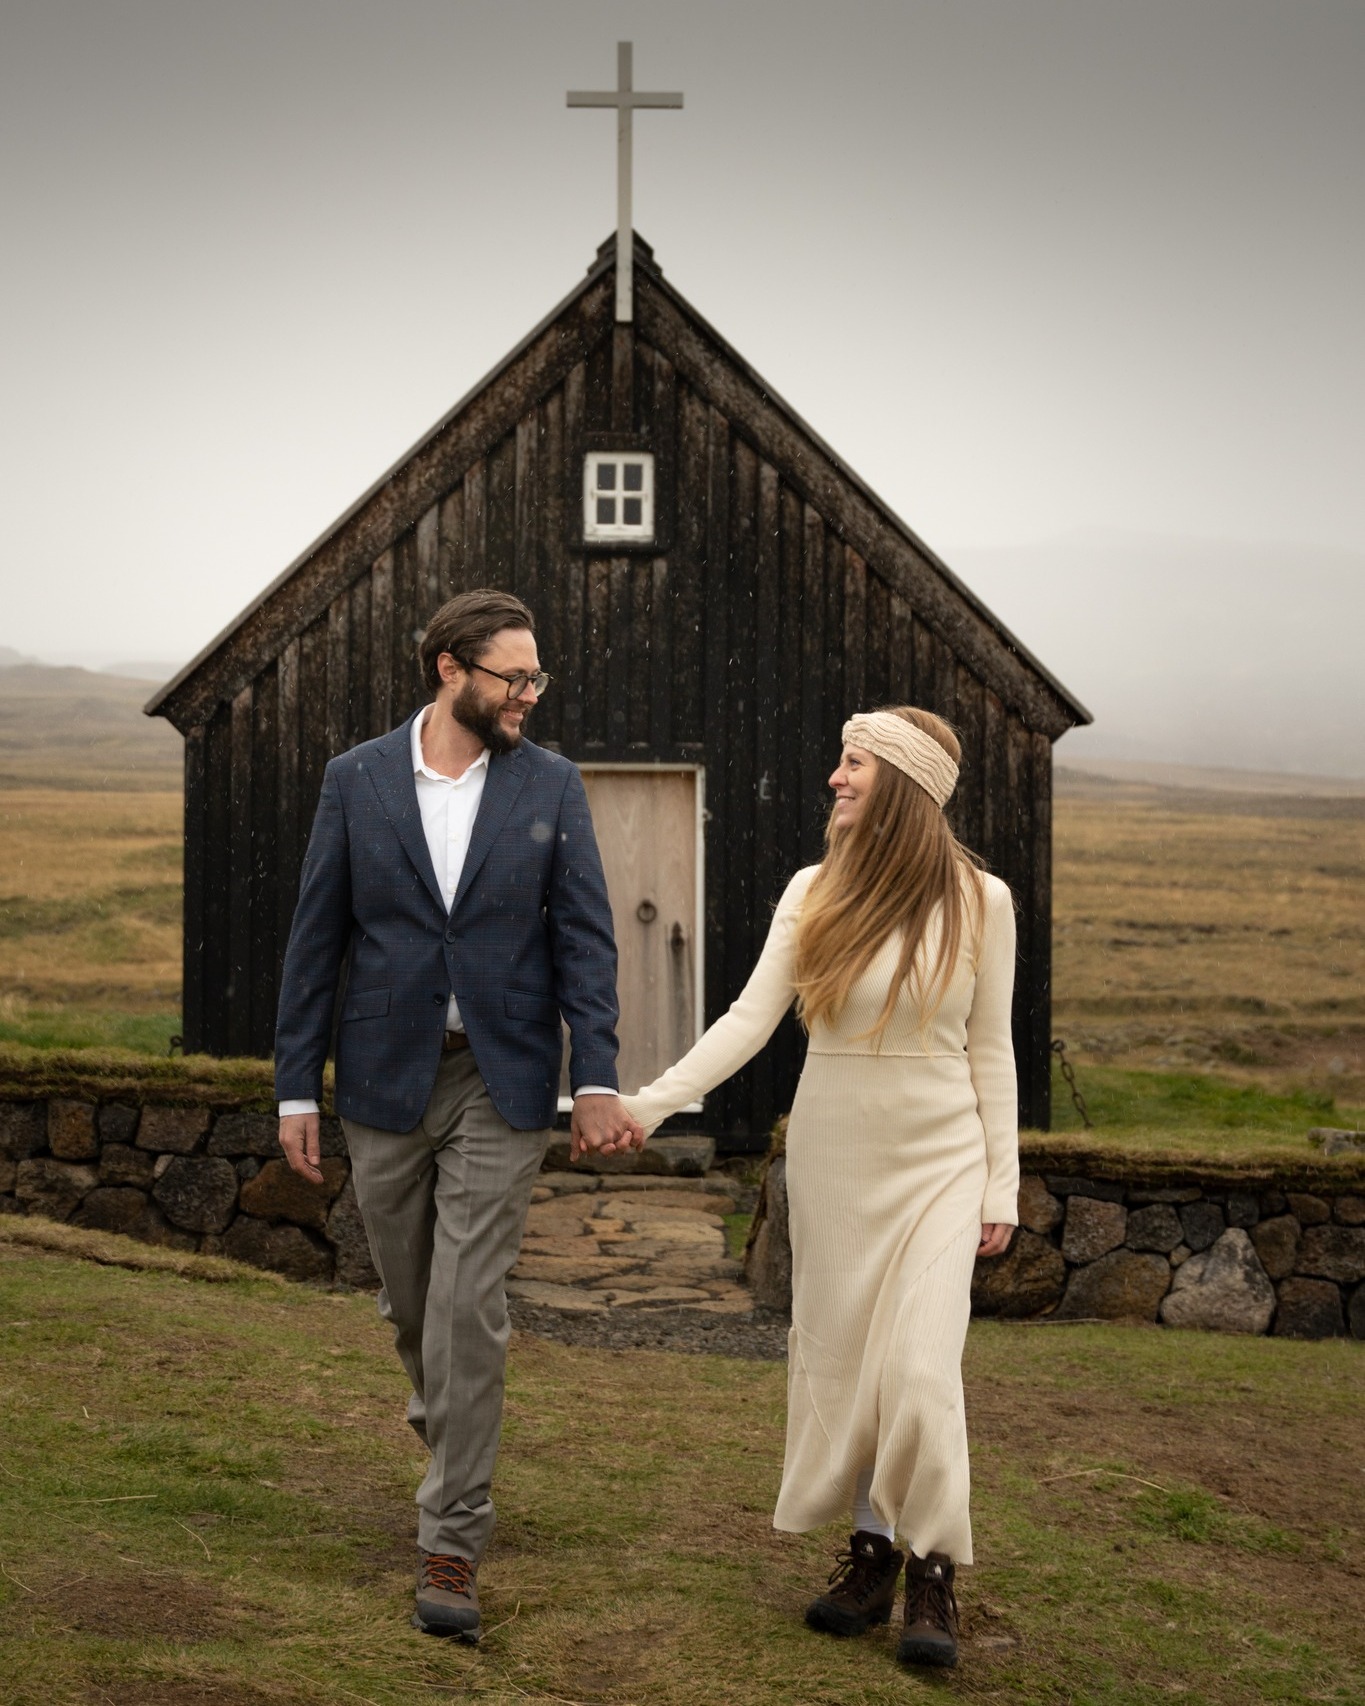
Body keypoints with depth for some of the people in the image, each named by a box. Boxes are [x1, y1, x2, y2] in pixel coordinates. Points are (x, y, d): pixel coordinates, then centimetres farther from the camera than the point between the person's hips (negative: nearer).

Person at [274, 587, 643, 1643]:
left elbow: (585, 938, -2)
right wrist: (298, 1088, 0)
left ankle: (452, 1544, -1)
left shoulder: (552, 786, 0)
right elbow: (318, 940, 2)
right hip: (385, 1078, 2)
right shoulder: (357, 780, 0)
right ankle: (452, 1440, 43)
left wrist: (597, 1080, -13)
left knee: (469, 1307, -8)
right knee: (410, 1303, 14)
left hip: (501, 1081, -1)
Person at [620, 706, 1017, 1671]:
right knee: (838, 1359, 6)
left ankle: (934, 1569, 5)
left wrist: (1001, 1191, 1)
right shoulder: (815, 893, -1)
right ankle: (871, 1549, 21)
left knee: (920, 1365, -10)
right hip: (831, 1155, 3)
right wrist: (653, 1102, -20)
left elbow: (989, 1050, 1)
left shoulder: (979, 901, -4)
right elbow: (751, 1018, -8)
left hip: (939, 1158, -2)